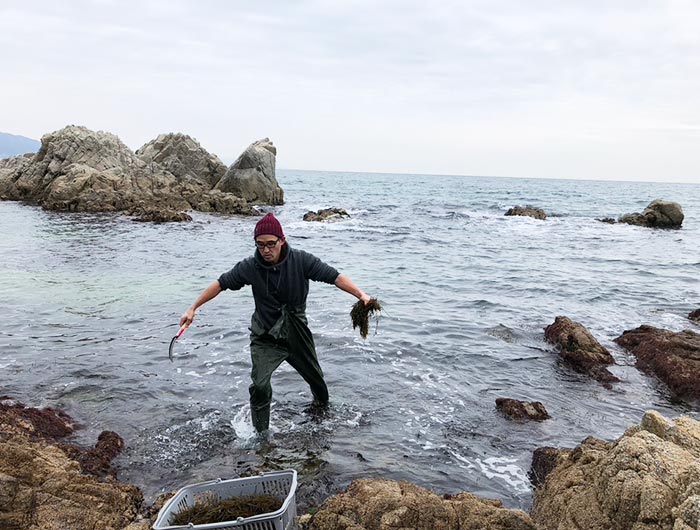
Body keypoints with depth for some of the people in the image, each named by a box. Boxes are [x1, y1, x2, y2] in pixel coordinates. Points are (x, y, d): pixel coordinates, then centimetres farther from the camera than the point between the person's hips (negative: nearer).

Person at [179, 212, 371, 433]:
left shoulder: (301, 260, -18)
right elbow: (221, 284, -4)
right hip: (265, 337, -1)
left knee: (314, 376, 20)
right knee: (260, 386, -17)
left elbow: (334, 276, -18)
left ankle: (323, 406, 52)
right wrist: (193, 308, -2)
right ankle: (261, 435, 0)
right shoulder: (250, 267, -14)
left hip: (297, 334, 1)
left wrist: (361, 295, -30)